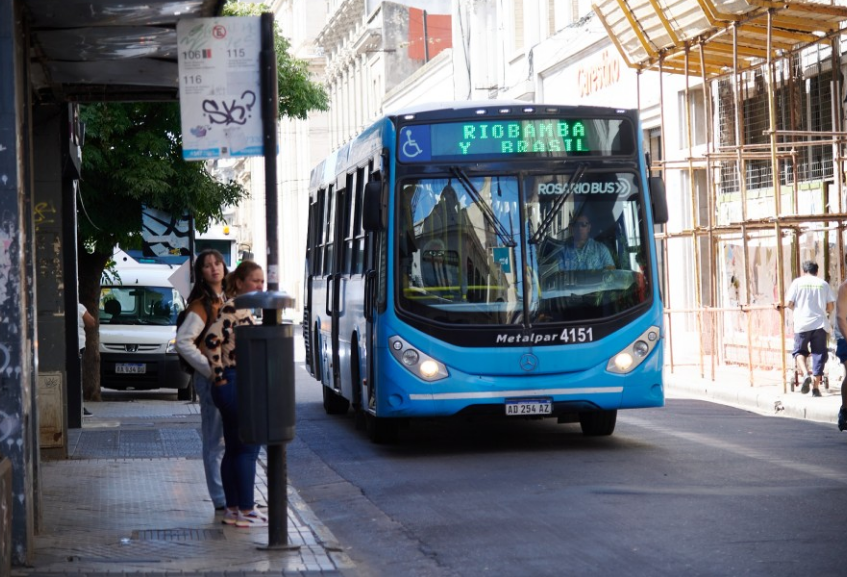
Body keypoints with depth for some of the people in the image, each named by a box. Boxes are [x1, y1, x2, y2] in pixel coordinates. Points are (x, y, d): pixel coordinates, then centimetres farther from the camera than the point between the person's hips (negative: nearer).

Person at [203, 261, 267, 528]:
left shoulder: (243, 310, 16)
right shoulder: (232, 309, -14)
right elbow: (212, 339, -24)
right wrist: (219, 376, -18)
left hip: (242, 387, 10)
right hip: (235, 385, -10)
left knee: (234, 450, 12)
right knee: (248, 448, -6)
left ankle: (233, 509, 17)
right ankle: (245, 511, -2)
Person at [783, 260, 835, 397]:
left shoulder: (798, 282, 3)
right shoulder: (824, 284, 7)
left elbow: (789, 303, -1)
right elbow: (831, 305, 5)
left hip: (802, 323, -1)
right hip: (820, 323, 1)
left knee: (799, 350, 12)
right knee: (819, 354, 6)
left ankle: (805, 373, -15)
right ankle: (816, 387, 4)